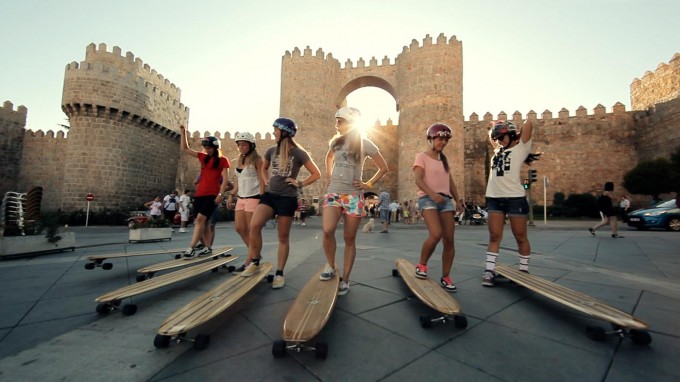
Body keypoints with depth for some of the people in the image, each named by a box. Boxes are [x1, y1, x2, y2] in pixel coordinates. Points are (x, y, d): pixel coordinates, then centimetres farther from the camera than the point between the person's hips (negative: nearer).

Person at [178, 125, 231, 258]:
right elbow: (185, 149, 20)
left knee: (200, 219, -15)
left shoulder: (223, 160, -1)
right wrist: (183, 133, 11)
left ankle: (191, 248, -14)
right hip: (200, 194, 6)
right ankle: (207, 248, 15)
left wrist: (220, 194, -16)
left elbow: (225, 179, -7)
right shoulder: (203, 157, 15)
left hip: (212, 194, -6)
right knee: (203, 221, 7)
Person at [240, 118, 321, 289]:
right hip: (269, 195, 4)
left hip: (287, 198, -4)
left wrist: (300, 184, -7)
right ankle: (255, 263, 2)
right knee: (254, 225, -17)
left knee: (283, 237, 4)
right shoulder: (271, 151, 9)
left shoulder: (299, 153, -5)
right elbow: (263, 168, 29)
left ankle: (279, 274, 16)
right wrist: (266, 180, 12)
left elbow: (316, 174, -2)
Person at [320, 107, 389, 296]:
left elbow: (383, 168, 4)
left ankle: (345, 279, 15)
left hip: (353, 196, -2)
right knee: (327, 230, -20)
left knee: (349, 238, 3)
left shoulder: (365, 143, -2)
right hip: (333, 193, 3)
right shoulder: (335, 142, 9)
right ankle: (330, 265, 7)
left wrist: (368, 184, -2)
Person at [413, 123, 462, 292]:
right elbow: (418, 179, -12)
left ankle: (445, 277, 11)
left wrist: (457, 200, 12)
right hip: (427, 199, -6)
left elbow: (450, 182, 23)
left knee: (449, 239, 0)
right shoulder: (422, 156, 1)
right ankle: (421, 264, -1)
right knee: (436, 234, -25)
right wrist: (432, 194, -27)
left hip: (446, 199, 7)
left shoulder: (444, 159, 21)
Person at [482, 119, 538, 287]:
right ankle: (489, 271, 4)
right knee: (494, 236, 3)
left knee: (520, 237, 7)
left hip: (515, 198, -5)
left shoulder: (521, 148, 5)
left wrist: (518, 137, 11)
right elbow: (491, 135, 36)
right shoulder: (498, 150, 20)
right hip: (494, 198, 5)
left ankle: (524, 270, 20)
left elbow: (528, 124, -4)